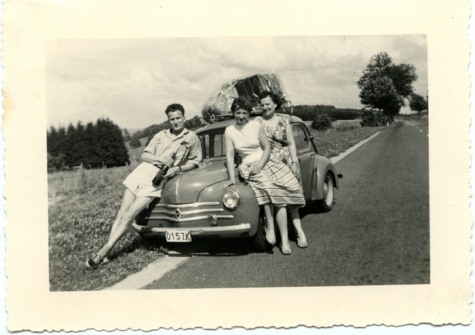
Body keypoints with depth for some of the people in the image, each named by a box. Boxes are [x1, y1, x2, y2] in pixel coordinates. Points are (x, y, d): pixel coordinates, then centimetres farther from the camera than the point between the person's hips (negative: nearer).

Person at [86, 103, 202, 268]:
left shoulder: (192, 138, 9)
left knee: (129, 216, -13)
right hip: (144, 169, 4)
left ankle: (104, 251, -12)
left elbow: (195, 162, 11)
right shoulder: (161, 135, 18)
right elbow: (145, 155, 14)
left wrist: (178, 168, -6)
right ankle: (107, 249, -5)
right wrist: (161, 159, -5)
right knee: (121, 214, -4)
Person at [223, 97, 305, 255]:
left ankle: (284, 240, -17)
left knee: (279, 195, -18)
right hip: (248, 165, -1)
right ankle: (270, 226, -21)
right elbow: (229, 155, 0)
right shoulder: (229, 131, 3)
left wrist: (259, 166, -14)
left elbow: (267, 148, 0)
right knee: (266, 187, -33)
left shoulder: (256, 126, 1)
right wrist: (232, 177, -9)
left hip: (267, 161, 1)